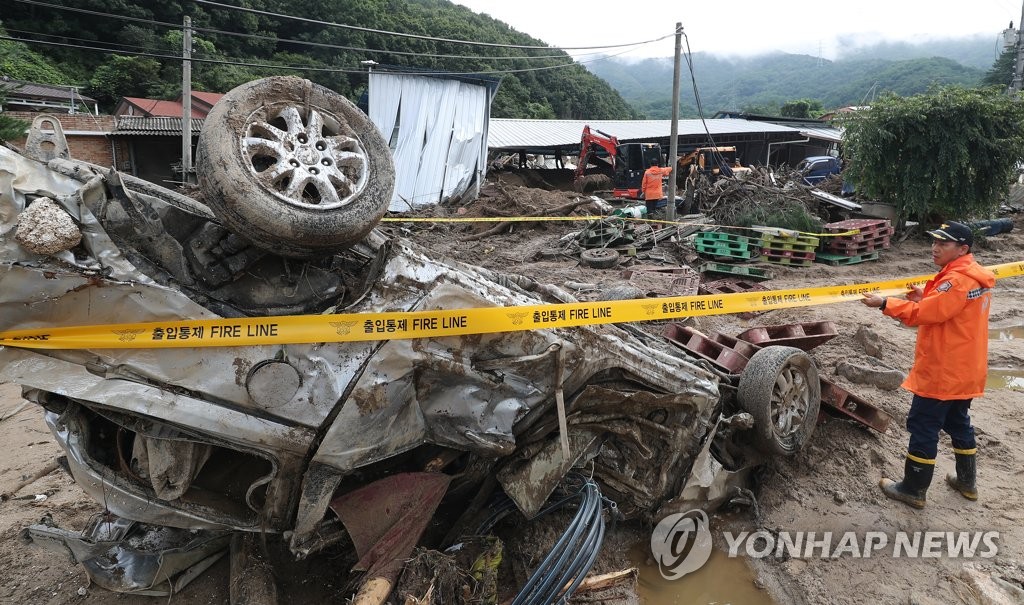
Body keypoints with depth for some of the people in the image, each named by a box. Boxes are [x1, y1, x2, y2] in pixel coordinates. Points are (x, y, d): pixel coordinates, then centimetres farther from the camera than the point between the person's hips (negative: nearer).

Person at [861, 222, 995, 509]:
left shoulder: (957, 280, -23)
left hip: (942, 372, -10)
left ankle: (913, 490, 10)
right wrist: (927, 297, 3)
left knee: (923, 428, 0)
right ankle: (967, 482, 36)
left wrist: (884, 303, -20)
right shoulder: (973, 275, 10)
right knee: (958, 423, 23)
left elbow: (922, 314, -24)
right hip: (964, 370, 10)